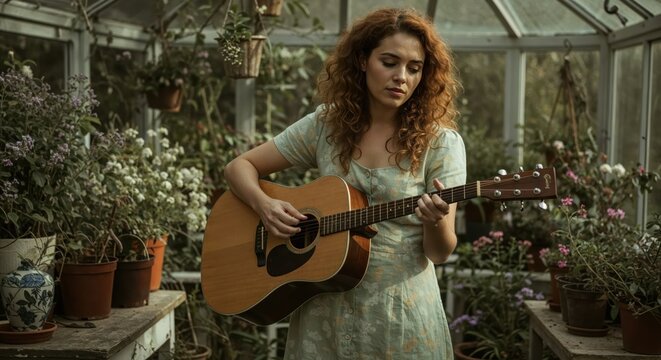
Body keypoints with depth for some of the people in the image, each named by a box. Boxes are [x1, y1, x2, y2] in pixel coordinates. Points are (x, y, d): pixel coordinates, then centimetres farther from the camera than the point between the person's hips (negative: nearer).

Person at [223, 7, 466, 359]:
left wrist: (436, 222, -30)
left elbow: (439, 252, -9)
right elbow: (240, 166, 5)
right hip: (323, 307, 2)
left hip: (401, 311, -2)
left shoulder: (440, 142, -7)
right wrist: (264, 204, -15)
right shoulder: (325, 125, 0)